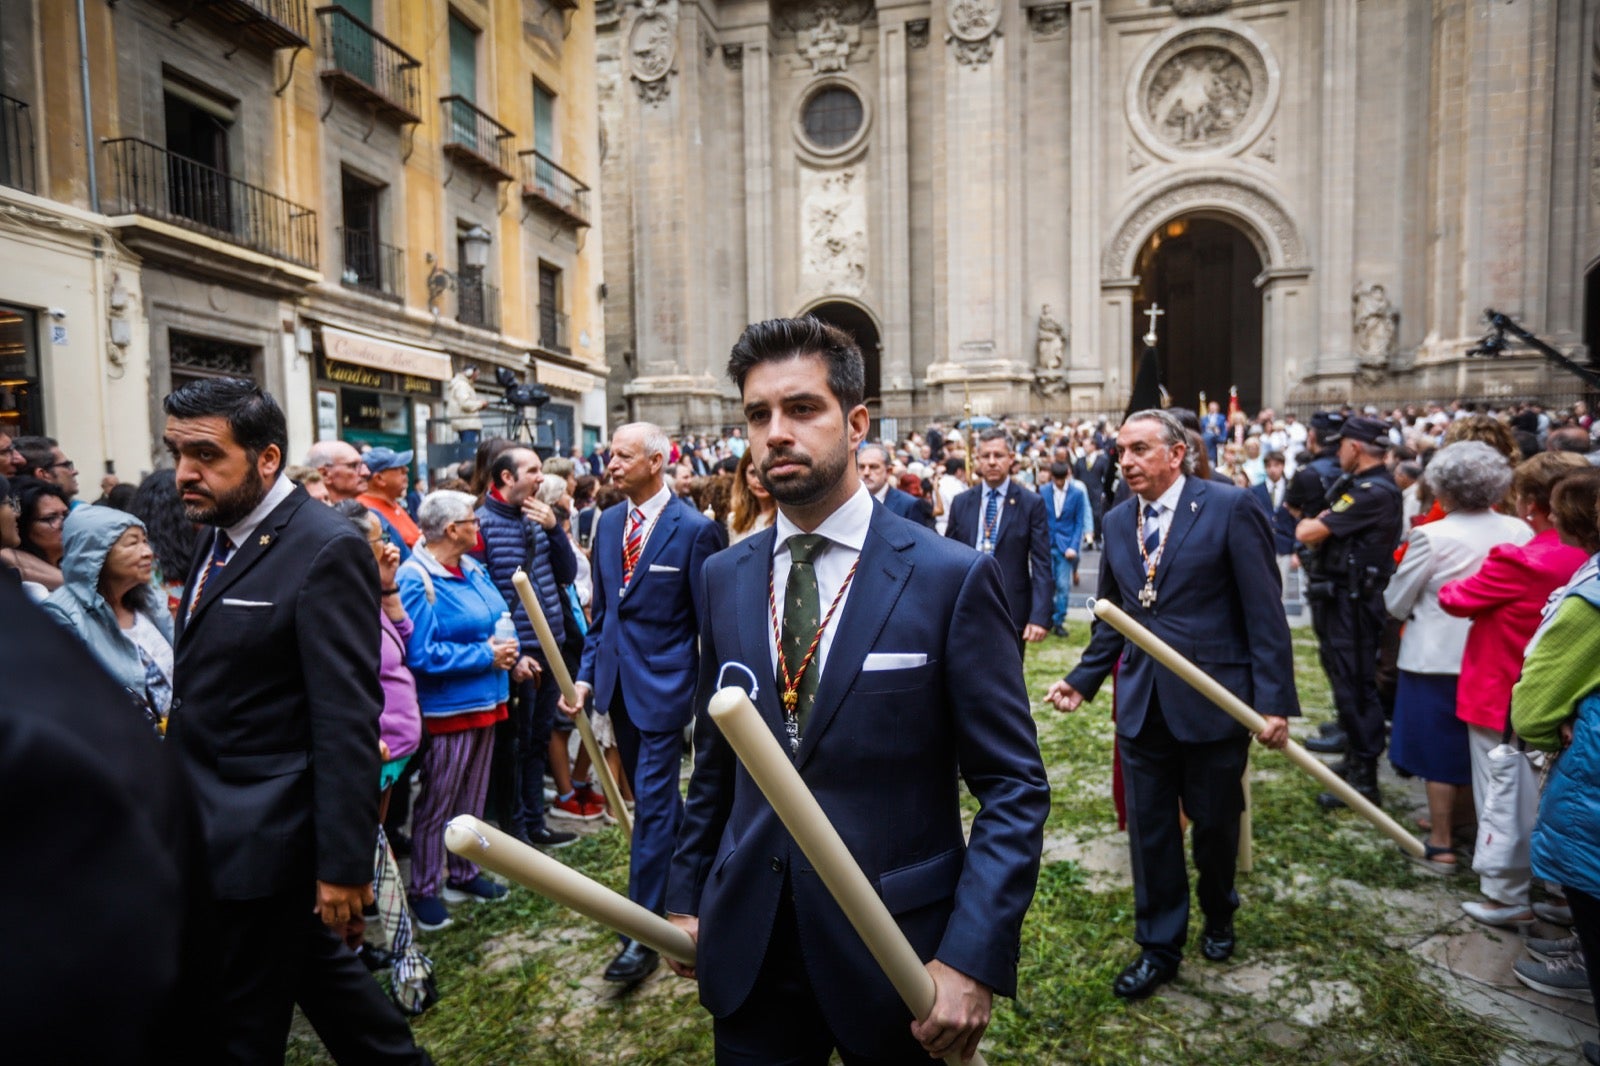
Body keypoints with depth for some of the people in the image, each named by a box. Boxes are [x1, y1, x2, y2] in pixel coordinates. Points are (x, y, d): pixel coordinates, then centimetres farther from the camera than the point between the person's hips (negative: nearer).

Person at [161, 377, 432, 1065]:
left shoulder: (325, 551, -21)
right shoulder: (220, 535, 6)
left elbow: (348, 722, -22)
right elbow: (208, 685, 14)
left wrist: (344, 862, -20)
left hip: (260, 840, -8)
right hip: (211, 827, 8)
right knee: (314, 966, 22)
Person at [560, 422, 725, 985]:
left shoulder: (694, 529, -13)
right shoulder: (608, 522, 6)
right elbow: (601, 609, 12)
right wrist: (586, 675, 6)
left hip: (664, 682, -7)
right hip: (618, 680, 7)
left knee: (652, 801, -2)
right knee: (653, 793, 19)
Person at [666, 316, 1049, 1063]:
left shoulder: (952, 578, -13)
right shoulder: (725, 579, 1)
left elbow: (1015, 787, -11)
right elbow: (713, 763, 9)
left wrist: (972, 960, -17)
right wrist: (686, 897, 9)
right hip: (745, 953, 4)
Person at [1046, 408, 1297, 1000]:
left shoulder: (1229, 507, -9)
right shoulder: (1116, 522, 6)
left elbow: (1264, 610, -11)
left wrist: (1275, 699, -15)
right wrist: (1082, 679, 3)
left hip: (1213, 699, -4)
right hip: (1142, 702, 4)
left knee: (1214, 823, 15)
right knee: (1149, 830, 11)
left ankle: (1218, 916, 45)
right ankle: (1160, 947, 29)